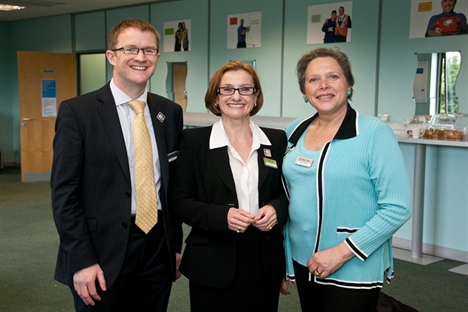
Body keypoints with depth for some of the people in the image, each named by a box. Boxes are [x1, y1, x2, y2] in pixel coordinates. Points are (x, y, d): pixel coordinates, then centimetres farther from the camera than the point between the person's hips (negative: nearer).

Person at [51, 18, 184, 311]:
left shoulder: (170, 112, 7)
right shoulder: (77, 111, -7)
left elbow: (174, 183, 11)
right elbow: (64, 193, -9)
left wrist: (175, 245, 11)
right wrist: (81, 261, -13)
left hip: (158, 247, 4)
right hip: (104, 252, -4)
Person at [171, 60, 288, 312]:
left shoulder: (277, 140, 4)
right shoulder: (194, 140, -4)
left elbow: (286, 193, 12)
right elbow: (180, 201, -4)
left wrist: (276, 209, -10)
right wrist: (221, 216, -19)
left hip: (265, 263, 3)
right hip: (213, 264, -2)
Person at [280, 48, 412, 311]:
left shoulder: (375, 132, -11)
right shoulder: (295, 132, 4)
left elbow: (397, 208, -15)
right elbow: (287, 200, 10)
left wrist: (342, 252, -19)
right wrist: (283, 262, 10)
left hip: (354, 272, -5)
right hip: (303, 265, 5)